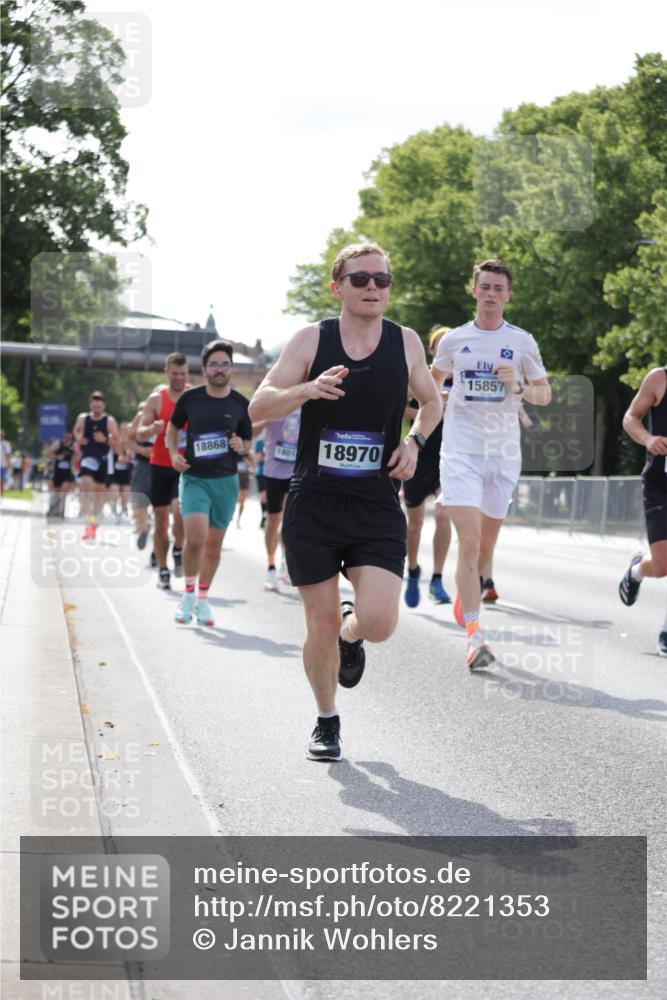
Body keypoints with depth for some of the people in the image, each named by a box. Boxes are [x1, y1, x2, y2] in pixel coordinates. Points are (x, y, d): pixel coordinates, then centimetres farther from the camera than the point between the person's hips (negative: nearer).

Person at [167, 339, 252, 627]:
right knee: (196, 538, -18)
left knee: (213, 543, 8)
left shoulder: (240, 404, 1)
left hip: (226, 481, 2)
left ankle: (202, 599, 24)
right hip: (194, 478, -2)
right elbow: (173, 427, 16)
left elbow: (248, 442, 13)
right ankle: (188, 594, 3)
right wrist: (174, 454, 0)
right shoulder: (190, 398, -1)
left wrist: (241, 447, -10)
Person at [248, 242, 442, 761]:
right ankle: (327, 723, 27)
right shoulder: (311, 340, -2)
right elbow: (258, 407, -4)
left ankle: (350, 635, 23)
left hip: (378, 508, 1)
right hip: (313, 504, -1)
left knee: (378, 623, -15)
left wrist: (415, 441, 0)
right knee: (322, 627, 3)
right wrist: (308, 390, -22)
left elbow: (431, 402, 20)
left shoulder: (406, 343, 3)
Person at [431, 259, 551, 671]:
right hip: (461, 451, -2)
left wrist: (518, 386, -11)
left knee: (486, 545, 13)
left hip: (503, 453, 2)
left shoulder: (522, 341, 4)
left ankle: (466, 597, 42)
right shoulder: (454, 340, 5)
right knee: (469, 541, -15)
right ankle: (474, 633, -19)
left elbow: (545, 395, 6)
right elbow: (433, 380, 24)